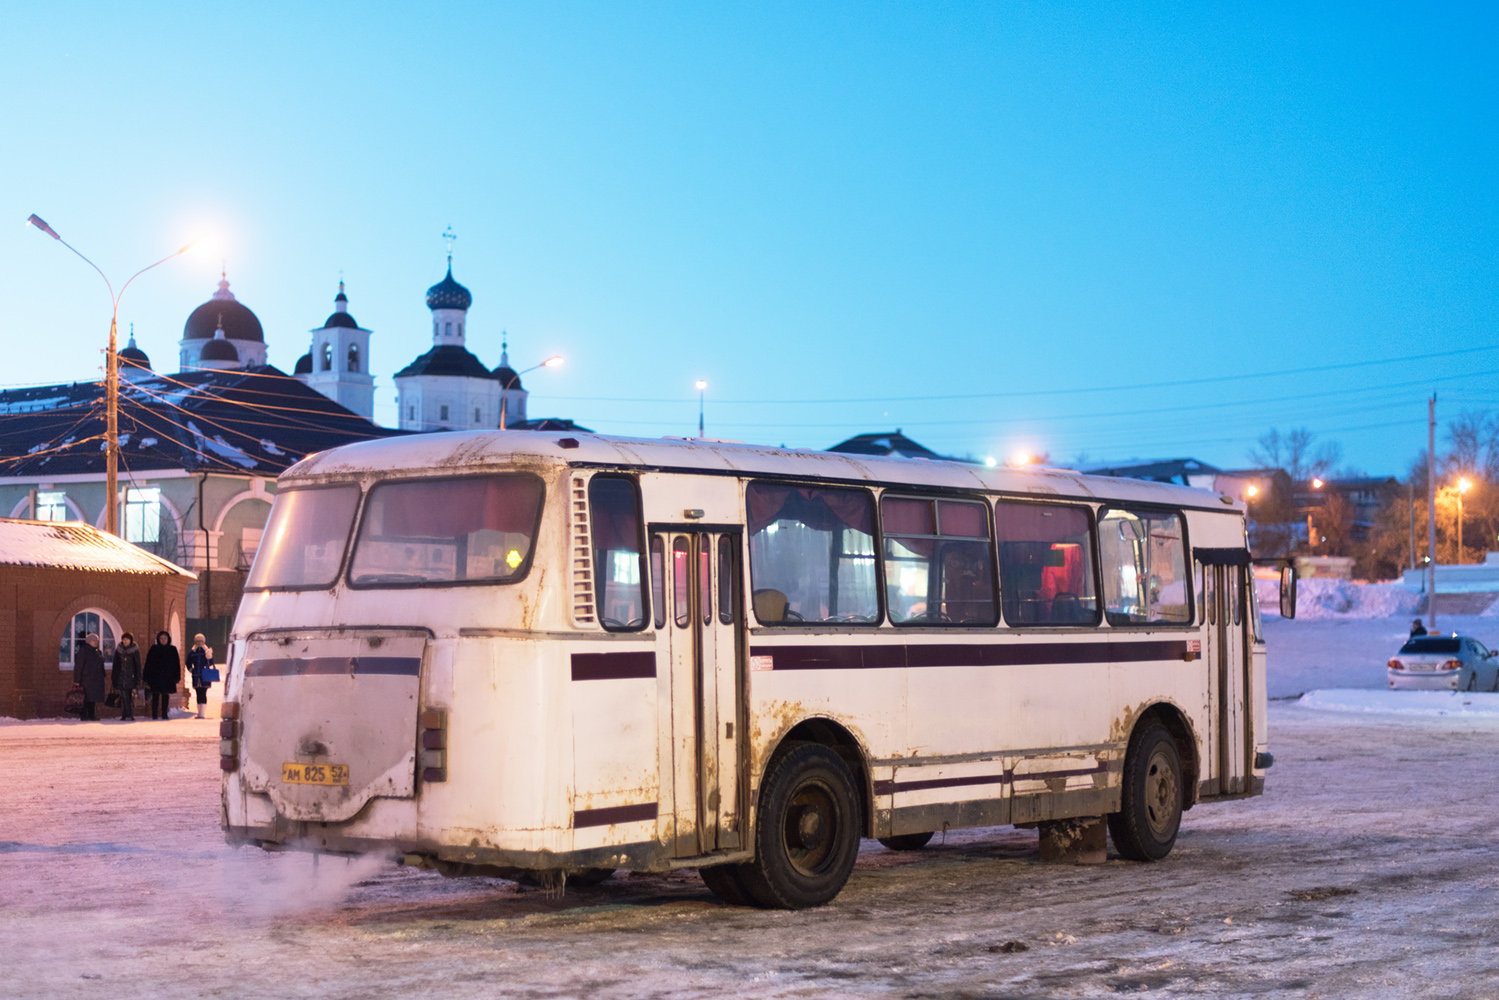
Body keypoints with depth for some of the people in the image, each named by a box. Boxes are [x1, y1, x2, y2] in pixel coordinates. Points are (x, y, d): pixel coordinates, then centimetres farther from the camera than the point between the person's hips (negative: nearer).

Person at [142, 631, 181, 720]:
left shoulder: (172, 649, 5)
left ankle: (164, 714, 9)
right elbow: (148, 664, 1)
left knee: (166, 696, 3)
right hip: (156, 676, -1)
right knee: (155, 696, -3)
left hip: (167, 677, 1)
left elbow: (176, 664, 6)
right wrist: (148, 678, -6)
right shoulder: (153, 649, 2)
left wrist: (176, 677, -1)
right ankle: (154, 715, -2)